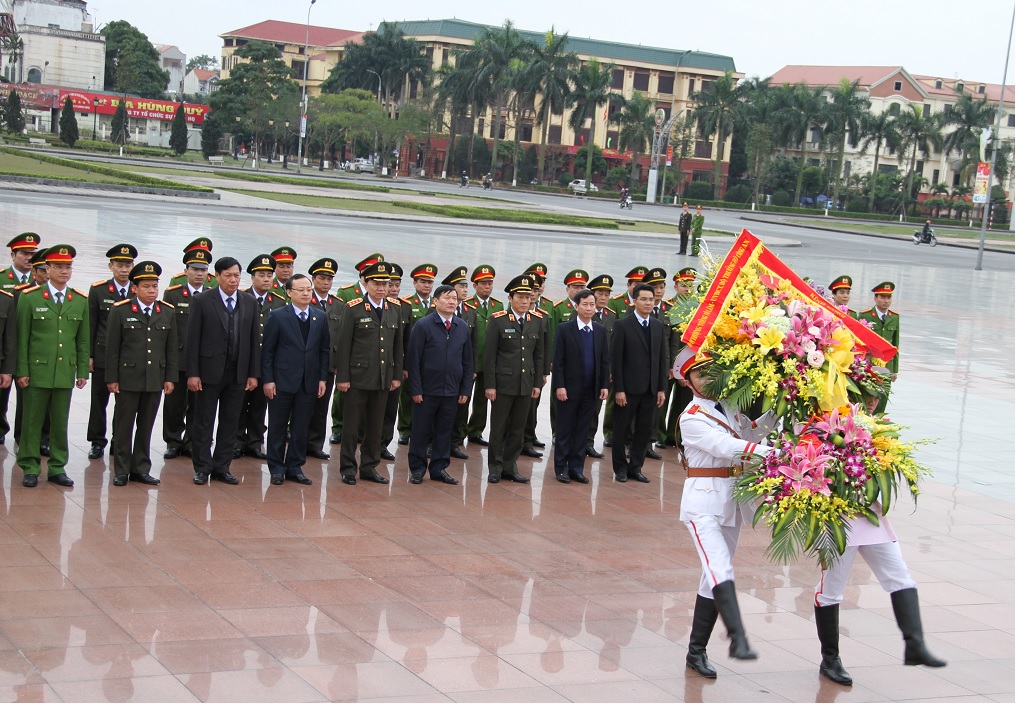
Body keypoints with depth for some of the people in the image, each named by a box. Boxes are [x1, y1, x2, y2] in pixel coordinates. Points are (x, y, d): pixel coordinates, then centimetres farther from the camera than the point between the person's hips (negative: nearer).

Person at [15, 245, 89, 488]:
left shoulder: (81, 301, 7)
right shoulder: (29, 298, -1)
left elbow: (83, 340, 10)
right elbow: (22, 338, -1)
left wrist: (83, 371, 6)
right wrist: (21, 371, -5)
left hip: (65, 372, 2)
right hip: (37, 371, -2)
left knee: (60, 423, 7)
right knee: (32, 422, 3)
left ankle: (57, 468, 15)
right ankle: (30, 468, 11)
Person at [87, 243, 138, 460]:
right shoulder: (98, 290, 2)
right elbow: (91, 325, 3)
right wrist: (89, 356, -1)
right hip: (103, 355, 0)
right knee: (99, 400, 6)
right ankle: (97, 442, 18)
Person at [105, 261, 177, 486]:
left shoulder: (168, 313, 7)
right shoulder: (120, 311, -2)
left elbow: (172, 349, 9)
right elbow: (112, 348, -2)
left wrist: (170, 378, 5)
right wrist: (111, 378, -6)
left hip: (155, 381, 3)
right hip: (127, 379, -3)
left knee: (146, 427, 9)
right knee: (123, 426, 4)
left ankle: (141, 469, 18)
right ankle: (121, 470, 12)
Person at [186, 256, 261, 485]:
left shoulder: (249, 302, 6)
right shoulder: (202, 301, -4)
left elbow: (255, 339, 7)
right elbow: (193, 340, -5)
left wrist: (253, 373, 2)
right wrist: (192, 373, -11)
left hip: (238, 373, 3)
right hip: (209, 372, -3)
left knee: (230, 423, 8)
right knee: (204, 423, 4)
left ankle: (221, 468, 16)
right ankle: (202, 468, 13)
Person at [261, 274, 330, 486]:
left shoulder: (321, 317, 7)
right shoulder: (278, 316, -3)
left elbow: (324, 350, 10)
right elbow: (267, 351, -4)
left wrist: (323, 379, 3)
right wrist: (267, 379, -9)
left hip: (309, 382, 3)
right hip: (282, 381, -3)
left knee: (301, 428, 7)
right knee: (277, 427, 5)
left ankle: (295, 467, 17)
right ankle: (277, 468, 14)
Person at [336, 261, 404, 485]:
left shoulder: (393, 311, 9)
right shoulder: (353, 309, -5)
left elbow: (398, 346, 13)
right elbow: (343, 345, -6)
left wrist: (397, 376, 8)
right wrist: (342, 377, -10)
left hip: (383, 380, 4)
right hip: (358, 378, -4)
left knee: (375, 425, 9)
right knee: (352, 425, 3)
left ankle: (369, 467, 19)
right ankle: (348, 468, 12)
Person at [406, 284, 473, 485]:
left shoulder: (463, 328, 7)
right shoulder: (423, 325, -5)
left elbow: (468, 362, 11)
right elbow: (413, 360, -7)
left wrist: (466, 390, 5)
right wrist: (415, 389, -11)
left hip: (452, 392, 4)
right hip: (427, 391, -4)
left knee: (444, 431, 9)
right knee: (421, 431, 4)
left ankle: (439, 468, 19)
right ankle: (417, 468, 15)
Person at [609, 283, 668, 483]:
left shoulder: (658, 326, 10)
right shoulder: (622, 325, -5)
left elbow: (662, 359, 10)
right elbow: (616, 360, -8)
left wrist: (662, 388, 4)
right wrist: (618, 389, -13)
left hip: (651, 389, 4)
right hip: (628, 388, -4)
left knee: (644, 430, 7)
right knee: (622, 430, 5)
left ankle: (636, 467, 18)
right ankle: (620, 468, 17)